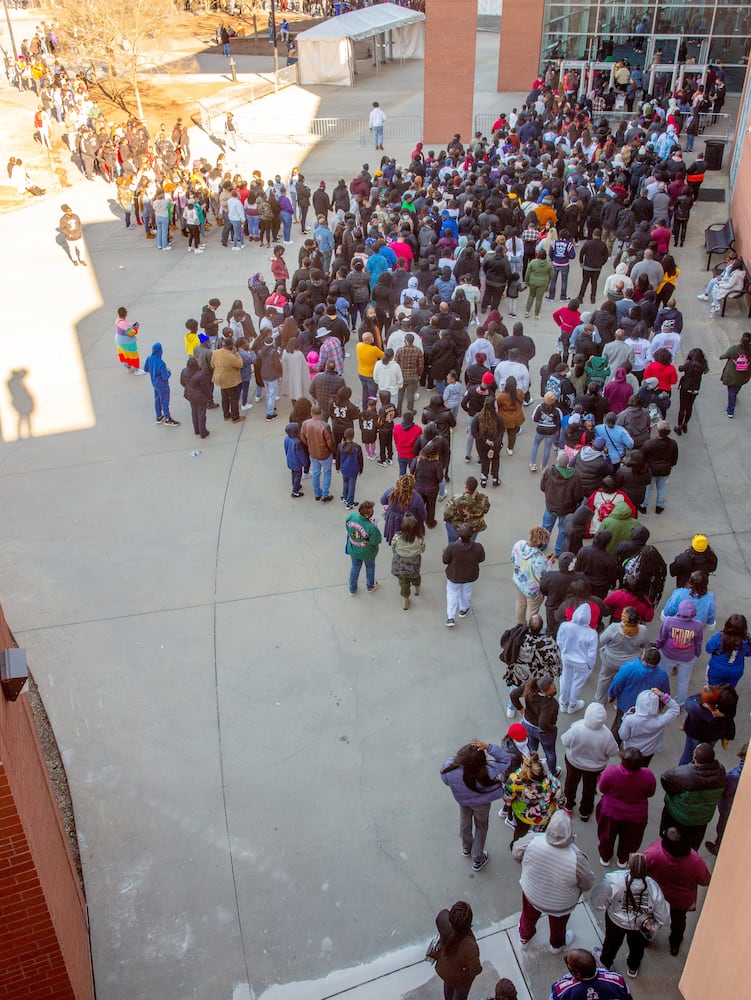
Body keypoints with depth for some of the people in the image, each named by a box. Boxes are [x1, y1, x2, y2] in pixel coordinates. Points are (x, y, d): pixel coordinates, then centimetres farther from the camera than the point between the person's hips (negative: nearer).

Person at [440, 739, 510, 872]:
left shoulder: (450, 767, -38)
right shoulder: (486, 771, -44)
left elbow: (445, 780, -13)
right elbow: (505, 760, -28)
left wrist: (459, 757, -9)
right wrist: (488, 746, -41)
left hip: (462, 800, 2)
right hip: (481, 803, -2)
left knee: (465, 822, 33)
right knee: (481, 826, 28)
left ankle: (466, 848, 59)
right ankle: (477, 859, 43)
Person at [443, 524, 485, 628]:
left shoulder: (452, 547, -34)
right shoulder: (477, 547, -29)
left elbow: (445, 561, -18)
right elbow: (481, 559, -9)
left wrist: (445, 552, -1)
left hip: (454, 576, -1)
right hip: (470, 576, 2)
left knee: (452, 595, 22)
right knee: (466, 593, 29)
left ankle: (450, 618, 27)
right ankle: (463, 610, 53)